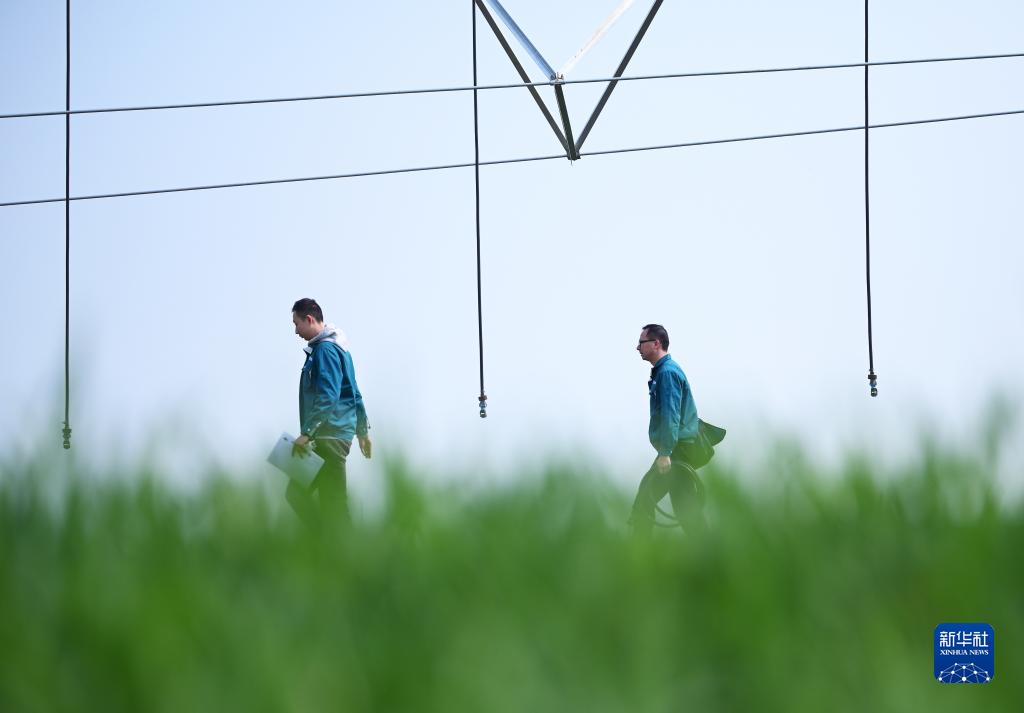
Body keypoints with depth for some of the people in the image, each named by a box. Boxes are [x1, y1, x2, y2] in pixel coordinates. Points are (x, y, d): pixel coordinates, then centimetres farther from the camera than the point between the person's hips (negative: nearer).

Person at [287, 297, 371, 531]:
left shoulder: (325, 350, -13)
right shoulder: (336, 347, 18)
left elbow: (327, 398, -22)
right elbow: (353, 394, 24)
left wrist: (307, 433, -24)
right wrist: (363, 431, 29)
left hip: (329, 438, -10)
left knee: (332, 501, -8)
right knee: (296, 492, 9)